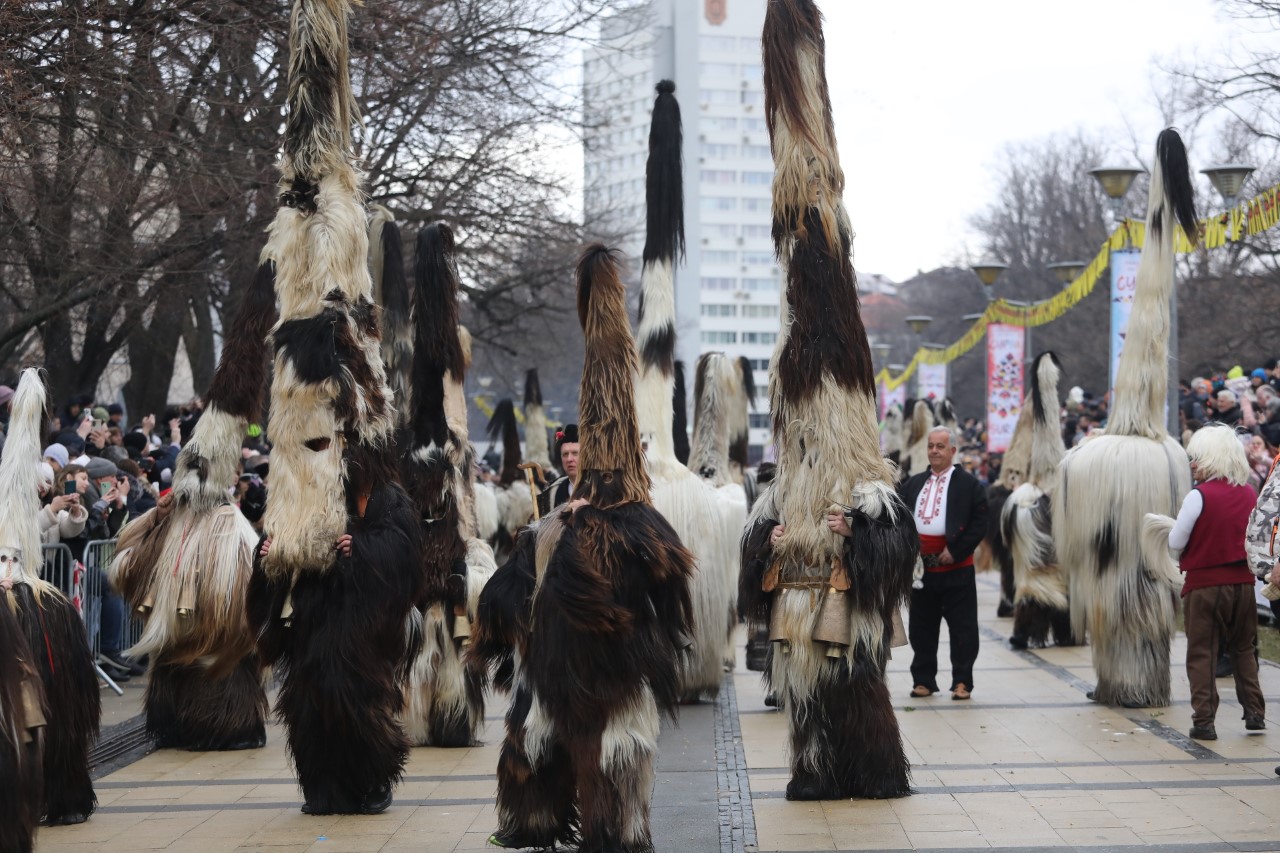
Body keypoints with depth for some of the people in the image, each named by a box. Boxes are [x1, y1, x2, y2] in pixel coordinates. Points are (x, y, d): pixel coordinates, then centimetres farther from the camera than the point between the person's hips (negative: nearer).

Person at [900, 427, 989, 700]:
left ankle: (962, 682, 5)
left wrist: (955, 551, -13)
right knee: (921, 626, 8)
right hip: (920, 566, 5)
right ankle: (924, 680, 16)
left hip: (956, 567, -5)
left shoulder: (969, 484, -2)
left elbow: (979, 523, -6)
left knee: (961, 627, -1)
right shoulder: (913, 484, 14)